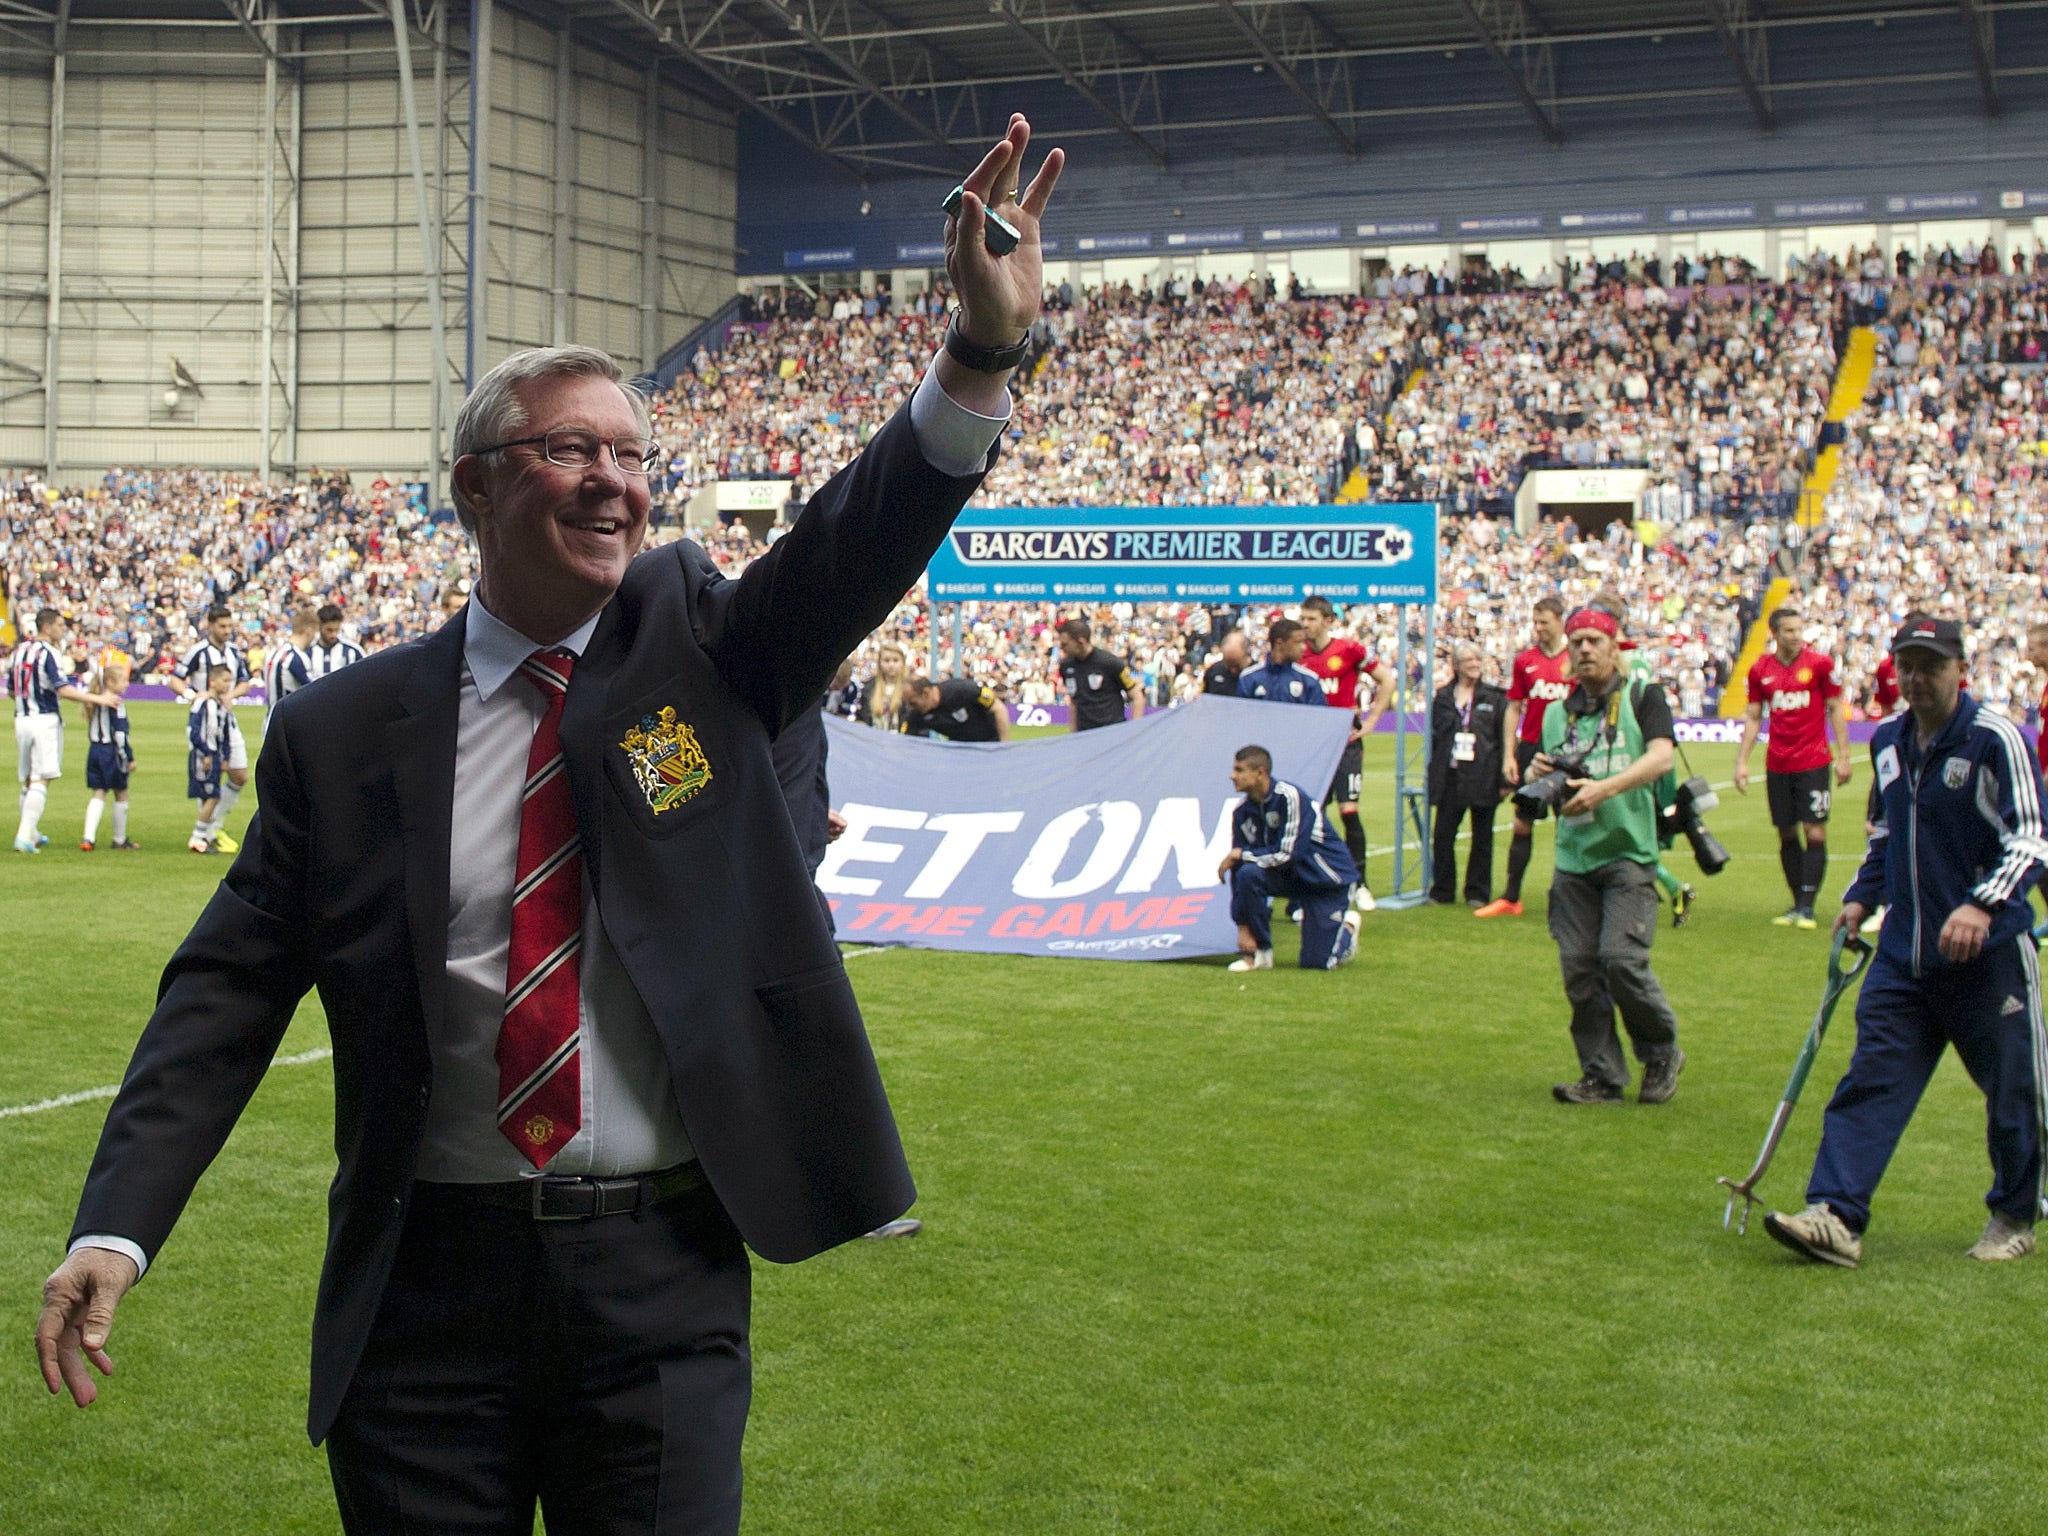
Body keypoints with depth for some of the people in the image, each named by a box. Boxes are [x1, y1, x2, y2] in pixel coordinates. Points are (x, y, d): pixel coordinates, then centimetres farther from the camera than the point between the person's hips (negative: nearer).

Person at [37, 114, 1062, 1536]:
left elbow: (859, 544, -14)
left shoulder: (696, 644, 3)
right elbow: (227, 993, 0)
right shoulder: (344, 732, 0)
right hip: (430, 1281, 0)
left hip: (662, 1284, 0)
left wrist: (984, 352, -30)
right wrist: (116, 1229, -11)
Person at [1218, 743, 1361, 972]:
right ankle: (1260, 953, -12)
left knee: (1316, 962, -11)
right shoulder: (1242, 811, -7)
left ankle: (1347, 926, 23)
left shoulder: (1290, 797, -25)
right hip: (1291, 876, 5)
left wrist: (1241, 855, -18)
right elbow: (1238, 871, -6)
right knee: (1247, 873, -27)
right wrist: (1243, 927, -11)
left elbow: (1288, 854, -29)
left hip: (1327, 878, -5)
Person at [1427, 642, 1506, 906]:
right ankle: (1441, 891, 11)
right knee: (1443, 836, 1)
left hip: (1483, 777, -2)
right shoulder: (1443, 697, 10)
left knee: (1482, 837, 5)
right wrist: (1433, 774, 5)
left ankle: (1478, 892, 13)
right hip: (1450, 776, 2)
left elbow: (1505, 738, 1)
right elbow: (1433, 736, 12)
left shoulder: (1495, 697, 3)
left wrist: (1505, 778, -5)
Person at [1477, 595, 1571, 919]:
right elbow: (1513, 710, 9)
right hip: (1531, 747, 2)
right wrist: (1509, 755, 2)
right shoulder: (1524, 660, 5)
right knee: (1522, 823, 6)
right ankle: (1510, 898, 11)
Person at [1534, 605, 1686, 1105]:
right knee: (1578, 966, -1)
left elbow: (1660, 758, -11)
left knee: (1621, 957, -15)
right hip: (1573, 857, 5)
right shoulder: (1557, 712, 18)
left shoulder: (1643, 697, 5)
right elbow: (1538, 782, 21)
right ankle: (1603, 1075, 8)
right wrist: (1537, 774, -3)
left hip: (1629, 851, -5)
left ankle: (1662, 1053, 7)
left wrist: (1604, 788, -25)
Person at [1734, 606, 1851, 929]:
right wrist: (1742, 761, 6)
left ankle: (1807, 907, -3)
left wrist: (1843, 756, -3)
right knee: (1787, 835, 6)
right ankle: (1797, 904, 15)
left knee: (1815, 833, -7)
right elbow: (1753, 717, 11)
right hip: (1777, 766, 3)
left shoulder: (1819, 664, -3)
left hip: (1814, 763, -3)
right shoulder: (1760, 669, 4)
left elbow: (1836, 709, 2)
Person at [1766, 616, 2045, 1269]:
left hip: (1988, 953, -5)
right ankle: (1836, 1218, -9)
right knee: (1870, 1081, -4)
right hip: (1903, 953, 5)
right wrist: (1860, 897, 14)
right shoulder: (1888, 742, 10)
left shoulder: (1995, 739, -10)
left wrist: (1982, 905, -29)